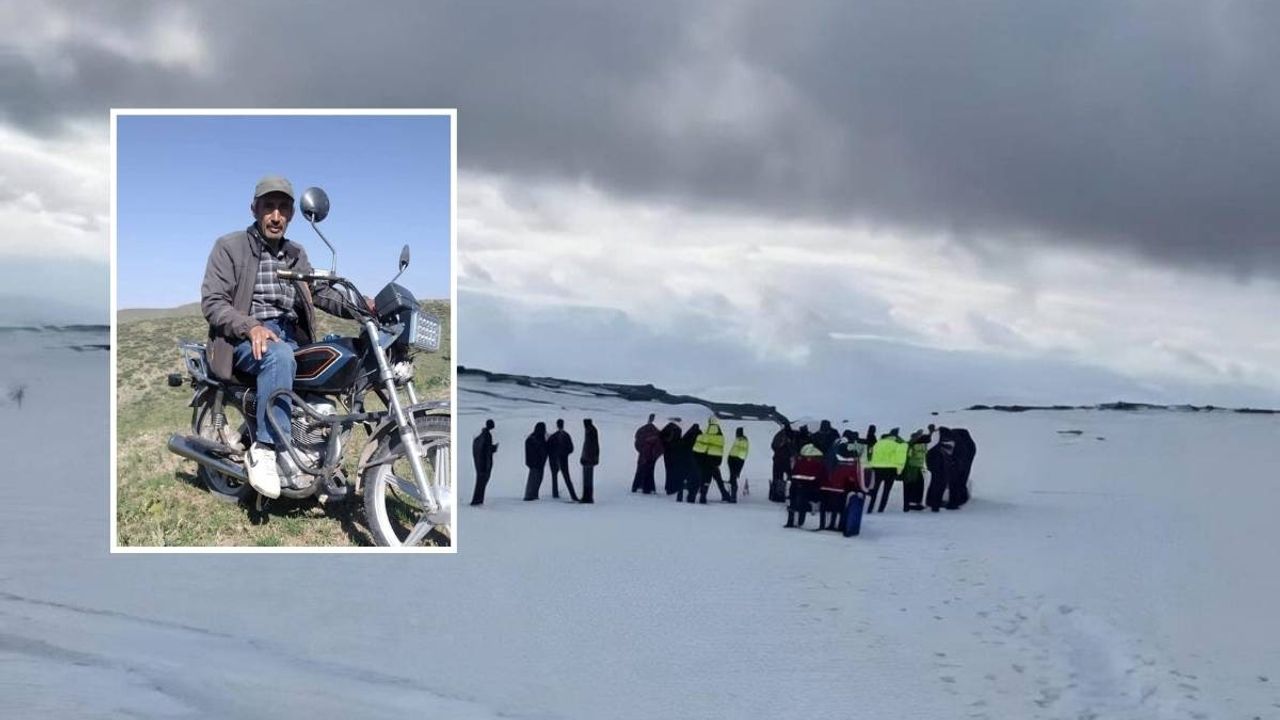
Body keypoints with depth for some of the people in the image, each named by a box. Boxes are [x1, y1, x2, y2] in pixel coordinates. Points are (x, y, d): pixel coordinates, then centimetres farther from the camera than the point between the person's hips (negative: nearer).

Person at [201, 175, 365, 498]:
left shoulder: (296, 254, 23)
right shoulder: (230, 246, 4)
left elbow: (321, 292, 13)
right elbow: (212, 301, -5)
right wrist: (251, 327, -22)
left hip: (290, 336, 6)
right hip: (245, 339, -6)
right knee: (279, 356, -39)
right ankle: (268, 449, -37)